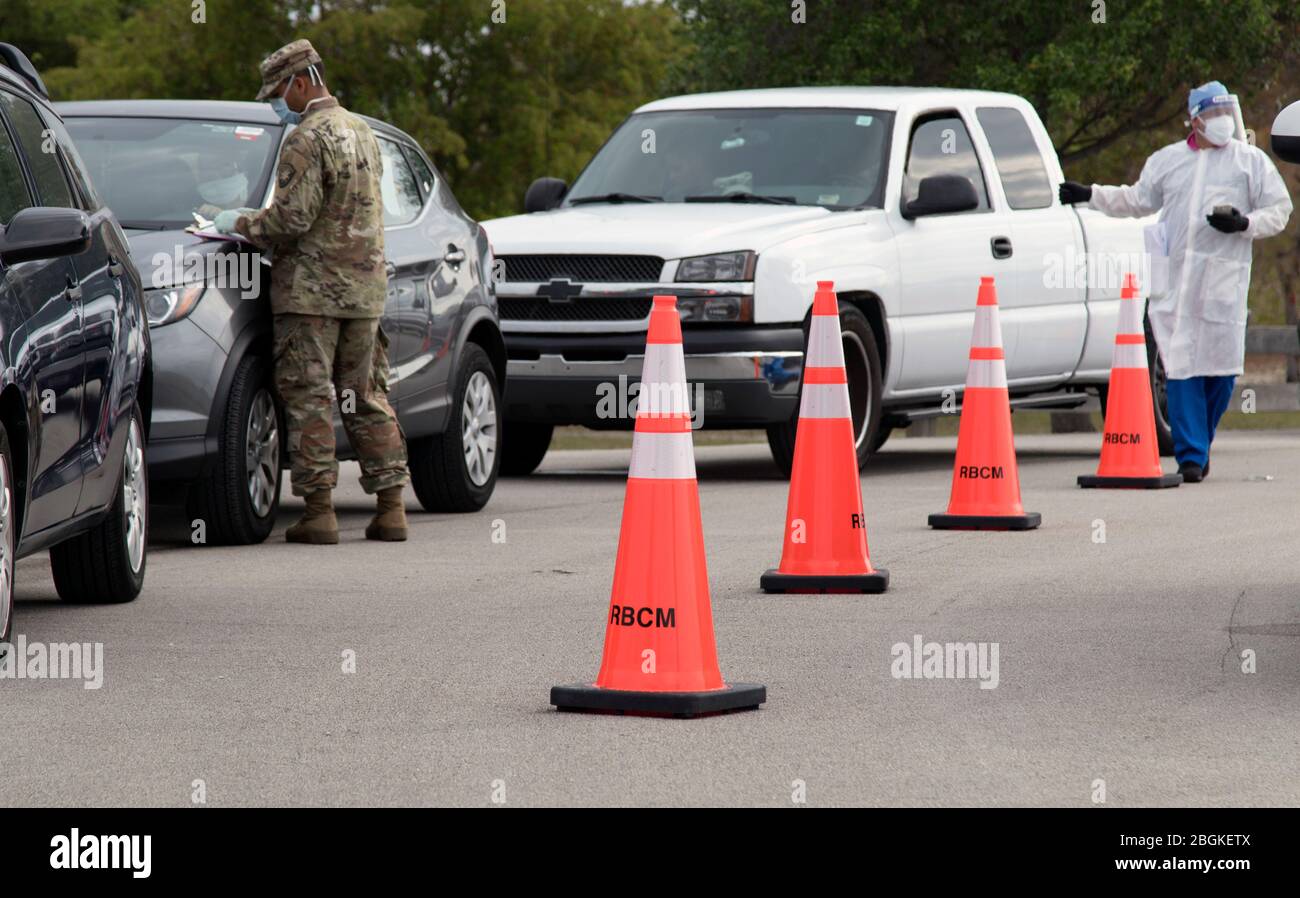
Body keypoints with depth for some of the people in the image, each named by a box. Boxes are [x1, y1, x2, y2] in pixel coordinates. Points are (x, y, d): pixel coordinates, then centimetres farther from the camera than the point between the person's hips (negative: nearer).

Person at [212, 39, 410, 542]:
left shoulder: (308, 139, -12)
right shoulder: (360, 132, 16)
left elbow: (291, 219, -19)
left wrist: (241, 224, -1)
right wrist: (255, 221, 22)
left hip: (312, 292, -8)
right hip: (364, 290, 8)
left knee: (308, 400, -4)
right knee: (367, 399, 11)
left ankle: (319, 511, -7)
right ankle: (391, 507, 9)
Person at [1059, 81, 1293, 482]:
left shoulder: (1252, 161, 9)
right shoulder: (1167, 160, 18)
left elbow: (1279, 211, 9)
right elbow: (1138, 199, 29)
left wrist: (1244, 223, -8)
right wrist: (1091, 195, 23)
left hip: (1223, 280, -2)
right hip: (1174, 279, 2)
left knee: (1222, 367, -5)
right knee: (1181, 367, -6)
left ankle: (1199, 444, 14)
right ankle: (1191, 456, -5)